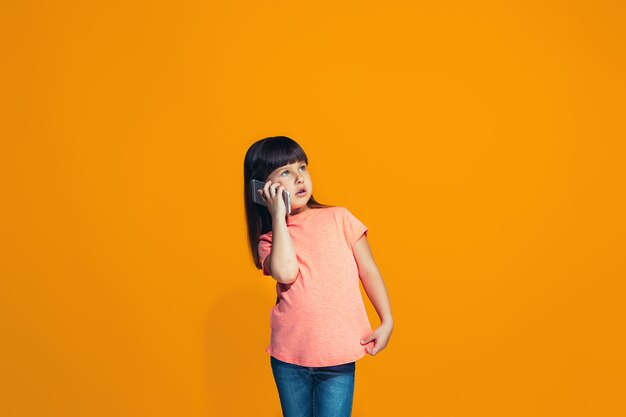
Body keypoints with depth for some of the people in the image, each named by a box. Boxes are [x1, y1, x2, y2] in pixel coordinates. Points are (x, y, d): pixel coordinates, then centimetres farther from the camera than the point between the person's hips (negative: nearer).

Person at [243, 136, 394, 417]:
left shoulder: (338, 218, 0)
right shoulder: (269, 240, 1)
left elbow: (368, 270, 4)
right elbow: (285, 273, -21)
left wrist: (387, 321, -2)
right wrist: (278, 217, -12)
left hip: (338, 357, -2)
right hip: (289, 356, 2)